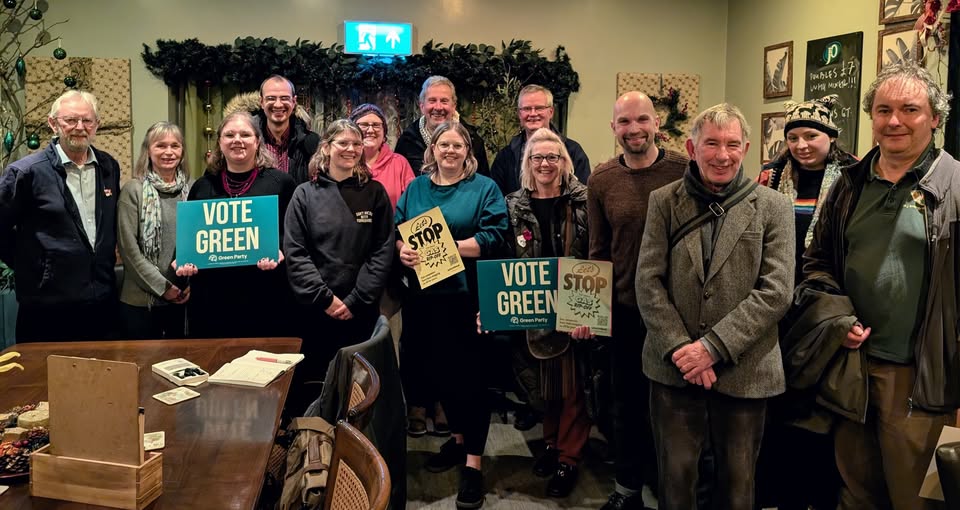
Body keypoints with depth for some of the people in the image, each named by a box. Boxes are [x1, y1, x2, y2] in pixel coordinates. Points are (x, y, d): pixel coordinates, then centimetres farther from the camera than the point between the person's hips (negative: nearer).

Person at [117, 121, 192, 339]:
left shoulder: (191, 189, 6)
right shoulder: (133, 190, -4)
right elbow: (128, 247, -9)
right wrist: (162, 286, -11)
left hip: (183, 297, 3)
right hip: (141, 298, -3)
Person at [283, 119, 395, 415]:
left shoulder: (375, 193, 5)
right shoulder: (305, 194, 5)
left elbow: (383, 251, -1)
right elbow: (294, 252, -2)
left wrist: (356, 300, -9)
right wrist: (324, 298, -11)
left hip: (362, 311, 0)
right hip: (314, 309, 0)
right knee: (310, 382, 7)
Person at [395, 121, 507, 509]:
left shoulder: (485, 188, 1)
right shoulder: (415, 188, 14)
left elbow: (494, 236, -10)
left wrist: (449, 247, -19)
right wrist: (402, 250, -13)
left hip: (466, 295, -5)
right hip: (423, 294, 5)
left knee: (469, 374, -2)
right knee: (436, 369, 13)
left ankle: (473, 462, 6)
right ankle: (459, 438, 34)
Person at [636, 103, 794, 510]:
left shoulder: (773, 207, 0)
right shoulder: (664, 201, 2)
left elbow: (776, 292, -8)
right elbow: (648, 282, -2)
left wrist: (713, 347, -15)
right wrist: (679, 348, -13)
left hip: (744, 370, 0)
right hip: (674, 367, 1)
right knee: (675, 476, 11)